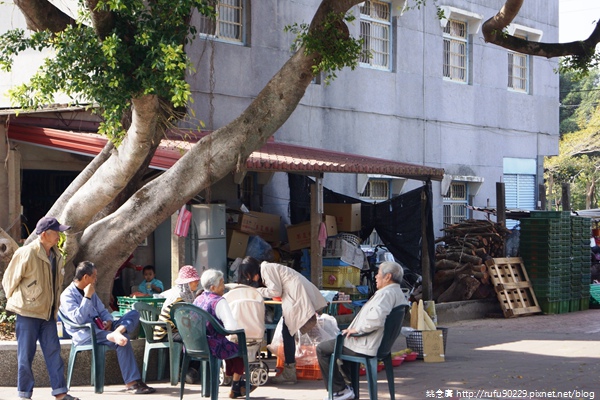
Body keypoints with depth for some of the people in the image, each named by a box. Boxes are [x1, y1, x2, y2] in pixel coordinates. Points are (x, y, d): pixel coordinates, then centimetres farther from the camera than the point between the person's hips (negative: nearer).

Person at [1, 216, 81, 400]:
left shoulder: (56, 256, 7)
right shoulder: (26, 253, -15)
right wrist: (16, 299, 2)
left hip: (48, 312, 7)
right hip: (28, 311, -6)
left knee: (53, 352, 6)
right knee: (26, 354, 1)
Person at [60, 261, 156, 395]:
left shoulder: (91, 292, 19)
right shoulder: (67, 295, -8)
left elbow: (102, 311, 22)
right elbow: (78, 319, -21)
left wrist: (109, 320, -1)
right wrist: (87, 297, -20)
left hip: (99, 329, 9)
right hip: (84, 335, -9)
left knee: (134, 313, -6)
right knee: (123, 341, -31)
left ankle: (117, 332, -39)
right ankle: (131, 382, -30)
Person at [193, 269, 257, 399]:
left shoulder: (198, 299, 7)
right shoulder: (219, 301, -16)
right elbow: (232, 327, -25)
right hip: (213, 348, -8)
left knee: (230, 346, 30)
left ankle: (238, 385, 39)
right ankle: (236, 387, 30)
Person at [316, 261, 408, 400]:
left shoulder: (386, 293, -23)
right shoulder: (400, 294, 9)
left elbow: (376, 318, -39)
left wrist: (357, 329, -24)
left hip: (367, 346, -11)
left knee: (322, 349, 1)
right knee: (342, 340, 36)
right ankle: (351, 384, 32)